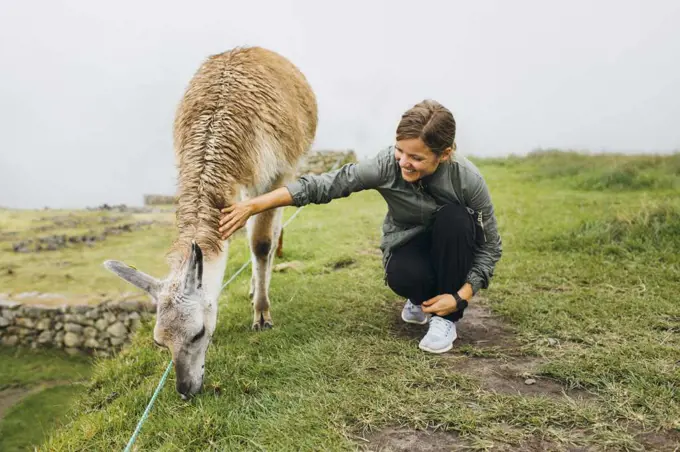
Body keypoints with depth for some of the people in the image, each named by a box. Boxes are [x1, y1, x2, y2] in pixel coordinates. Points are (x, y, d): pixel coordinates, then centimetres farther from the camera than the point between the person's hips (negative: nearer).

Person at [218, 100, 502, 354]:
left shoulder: (467, 178, -27)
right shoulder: (387, 164, -27)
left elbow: (491, 245, -15)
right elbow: (324, 185, -31)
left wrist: (461, 296, -26)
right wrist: (252, 206, -37)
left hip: (451, 248, 1)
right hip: (406, 243, 0)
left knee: (454, 216, -34)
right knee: (402, 278, -35)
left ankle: (446, 318, -16)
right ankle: (423, 298, 4)